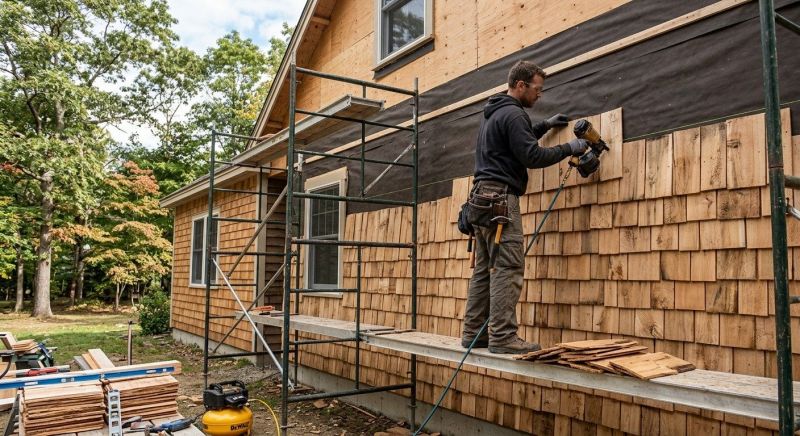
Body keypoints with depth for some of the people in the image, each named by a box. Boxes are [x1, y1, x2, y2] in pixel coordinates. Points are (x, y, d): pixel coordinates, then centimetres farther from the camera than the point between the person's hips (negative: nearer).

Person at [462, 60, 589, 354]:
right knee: (508, 268, -11)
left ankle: (473, 333, 10)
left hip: (482, 196, 10)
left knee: (484, 268, 8)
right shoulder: (513, 113, -9)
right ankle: (502, 337, -12)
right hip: (501, 197, -10)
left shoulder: (493, 113, 22)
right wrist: (569, 149, -3)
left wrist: (545, 125, 33)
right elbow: (532, 157, -15)